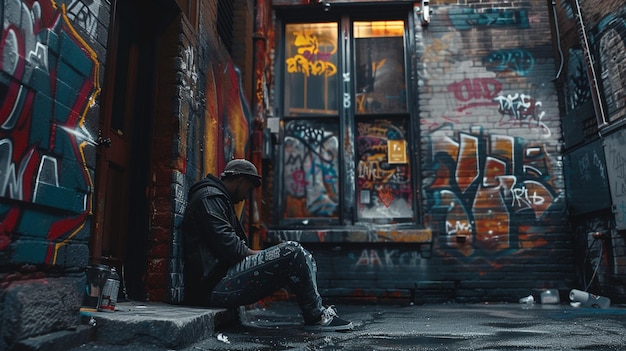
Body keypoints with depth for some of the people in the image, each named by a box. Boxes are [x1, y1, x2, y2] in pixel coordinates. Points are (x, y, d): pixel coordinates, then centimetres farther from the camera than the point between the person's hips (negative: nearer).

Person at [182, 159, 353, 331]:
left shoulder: (217, 198, 27)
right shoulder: (209, 197, -7)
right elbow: (224, 244, -20)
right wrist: (255, 254, -5)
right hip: (215, 287, -11)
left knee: (304, 258, 7)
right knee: (292, 251, -20)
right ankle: (316, 317, -9)